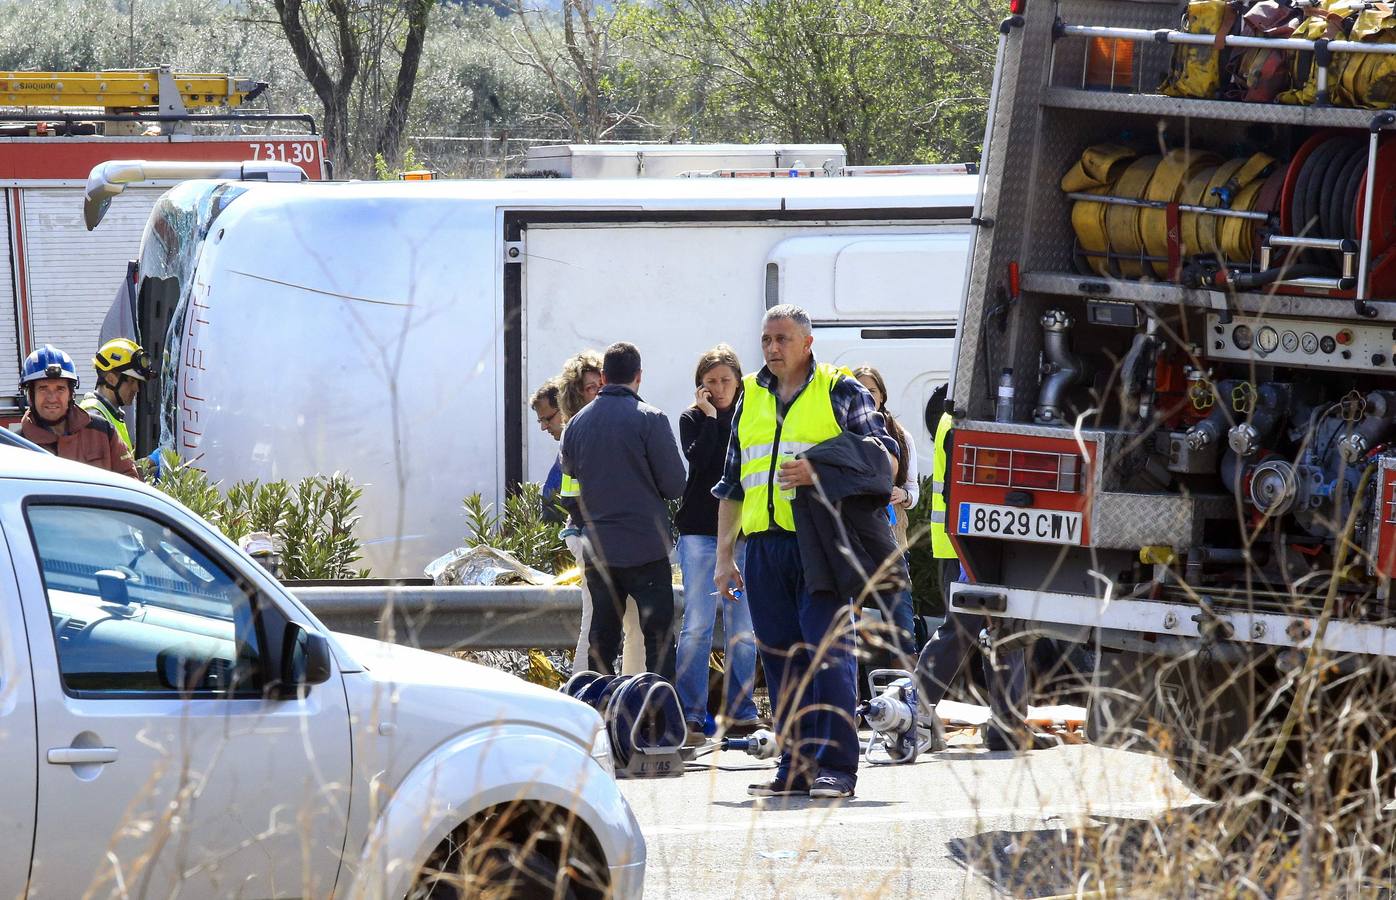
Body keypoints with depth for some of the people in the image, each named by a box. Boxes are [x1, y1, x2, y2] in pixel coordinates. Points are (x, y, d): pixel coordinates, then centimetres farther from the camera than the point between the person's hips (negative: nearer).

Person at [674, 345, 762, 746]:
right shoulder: (692, 419, 3)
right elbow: (694, 464, -15)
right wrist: (710, 417, -11)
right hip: (700, 532, -3)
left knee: (742, 629, 5)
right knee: (698, 625, -9)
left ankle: (740, 712, 12)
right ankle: (690, 714, -9)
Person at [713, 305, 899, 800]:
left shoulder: (840, 391, 5)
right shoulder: (750, 398, 19)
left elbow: (882, 456, -4)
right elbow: (732, 484, 23)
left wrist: (820, 472, -18)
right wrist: (724, 556, 18)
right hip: (765, 545, 5)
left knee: (828, 652, -9)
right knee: (781, 660, 5)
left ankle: (836, 767, -8)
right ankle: (797, 764, 10)